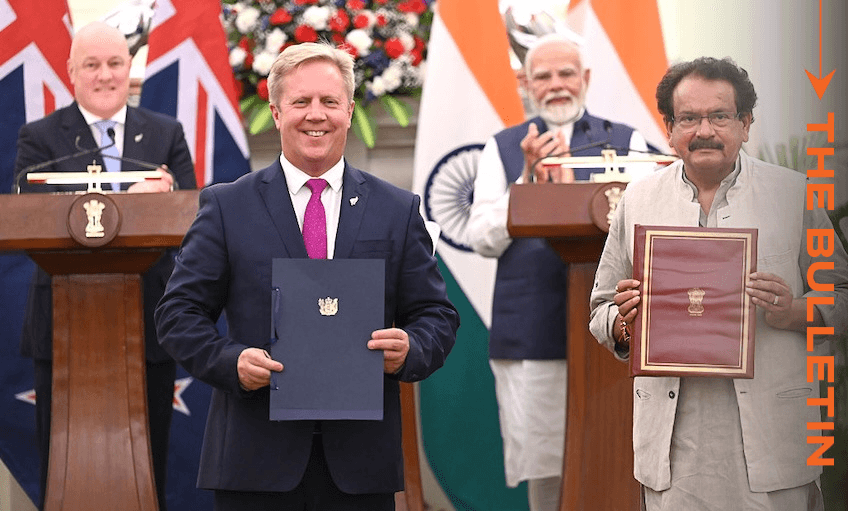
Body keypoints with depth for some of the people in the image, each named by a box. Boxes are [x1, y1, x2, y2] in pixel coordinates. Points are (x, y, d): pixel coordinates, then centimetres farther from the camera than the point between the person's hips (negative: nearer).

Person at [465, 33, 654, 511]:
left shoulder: (626, 142, 12)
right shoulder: (503, 148, 14)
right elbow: (483, 239, 5)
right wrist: (528, 181, -7)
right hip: (530, 336, 1)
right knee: (543, 470, 1)